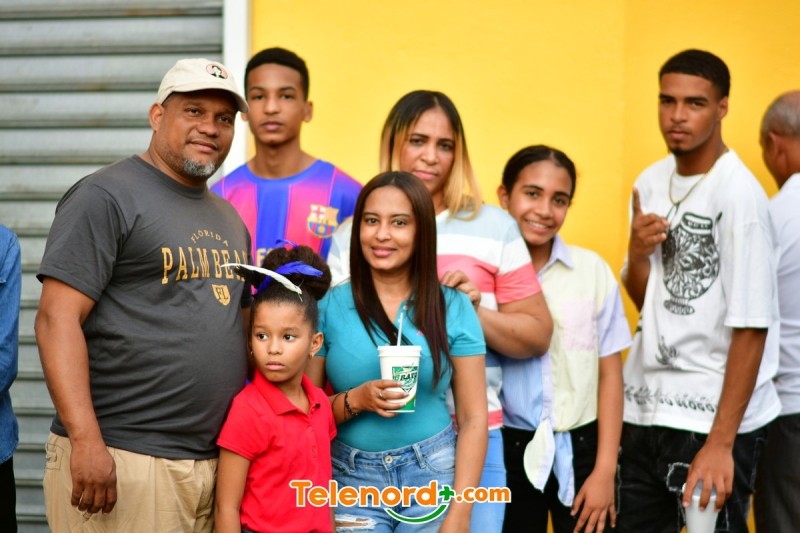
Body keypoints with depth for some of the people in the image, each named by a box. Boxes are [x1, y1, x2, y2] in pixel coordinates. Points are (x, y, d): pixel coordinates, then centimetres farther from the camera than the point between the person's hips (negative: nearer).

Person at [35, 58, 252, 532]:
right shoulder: (106, 196, -5)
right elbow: (58, 319, -13)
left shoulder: (229, 219, 17)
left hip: (214, 464, 7)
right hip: (120, 462, -7)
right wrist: (86, 440, -21)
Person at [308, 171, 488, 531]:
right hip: (352, 479, 0)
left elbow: (473, 417, -2)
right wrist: (355, 400, -17)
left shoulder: (453, 308, -1)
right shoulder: (329, 306, -2)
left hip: (433, 474, 0)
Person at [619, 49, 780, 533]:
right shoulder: (651, 182, 6)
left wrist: (720, 442, -19)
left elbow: (751, 327, -16)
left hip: (712, 416, -6)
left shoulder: (739, 194, -14)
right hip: (644, 406, 6)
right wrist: (637, 254, -8)